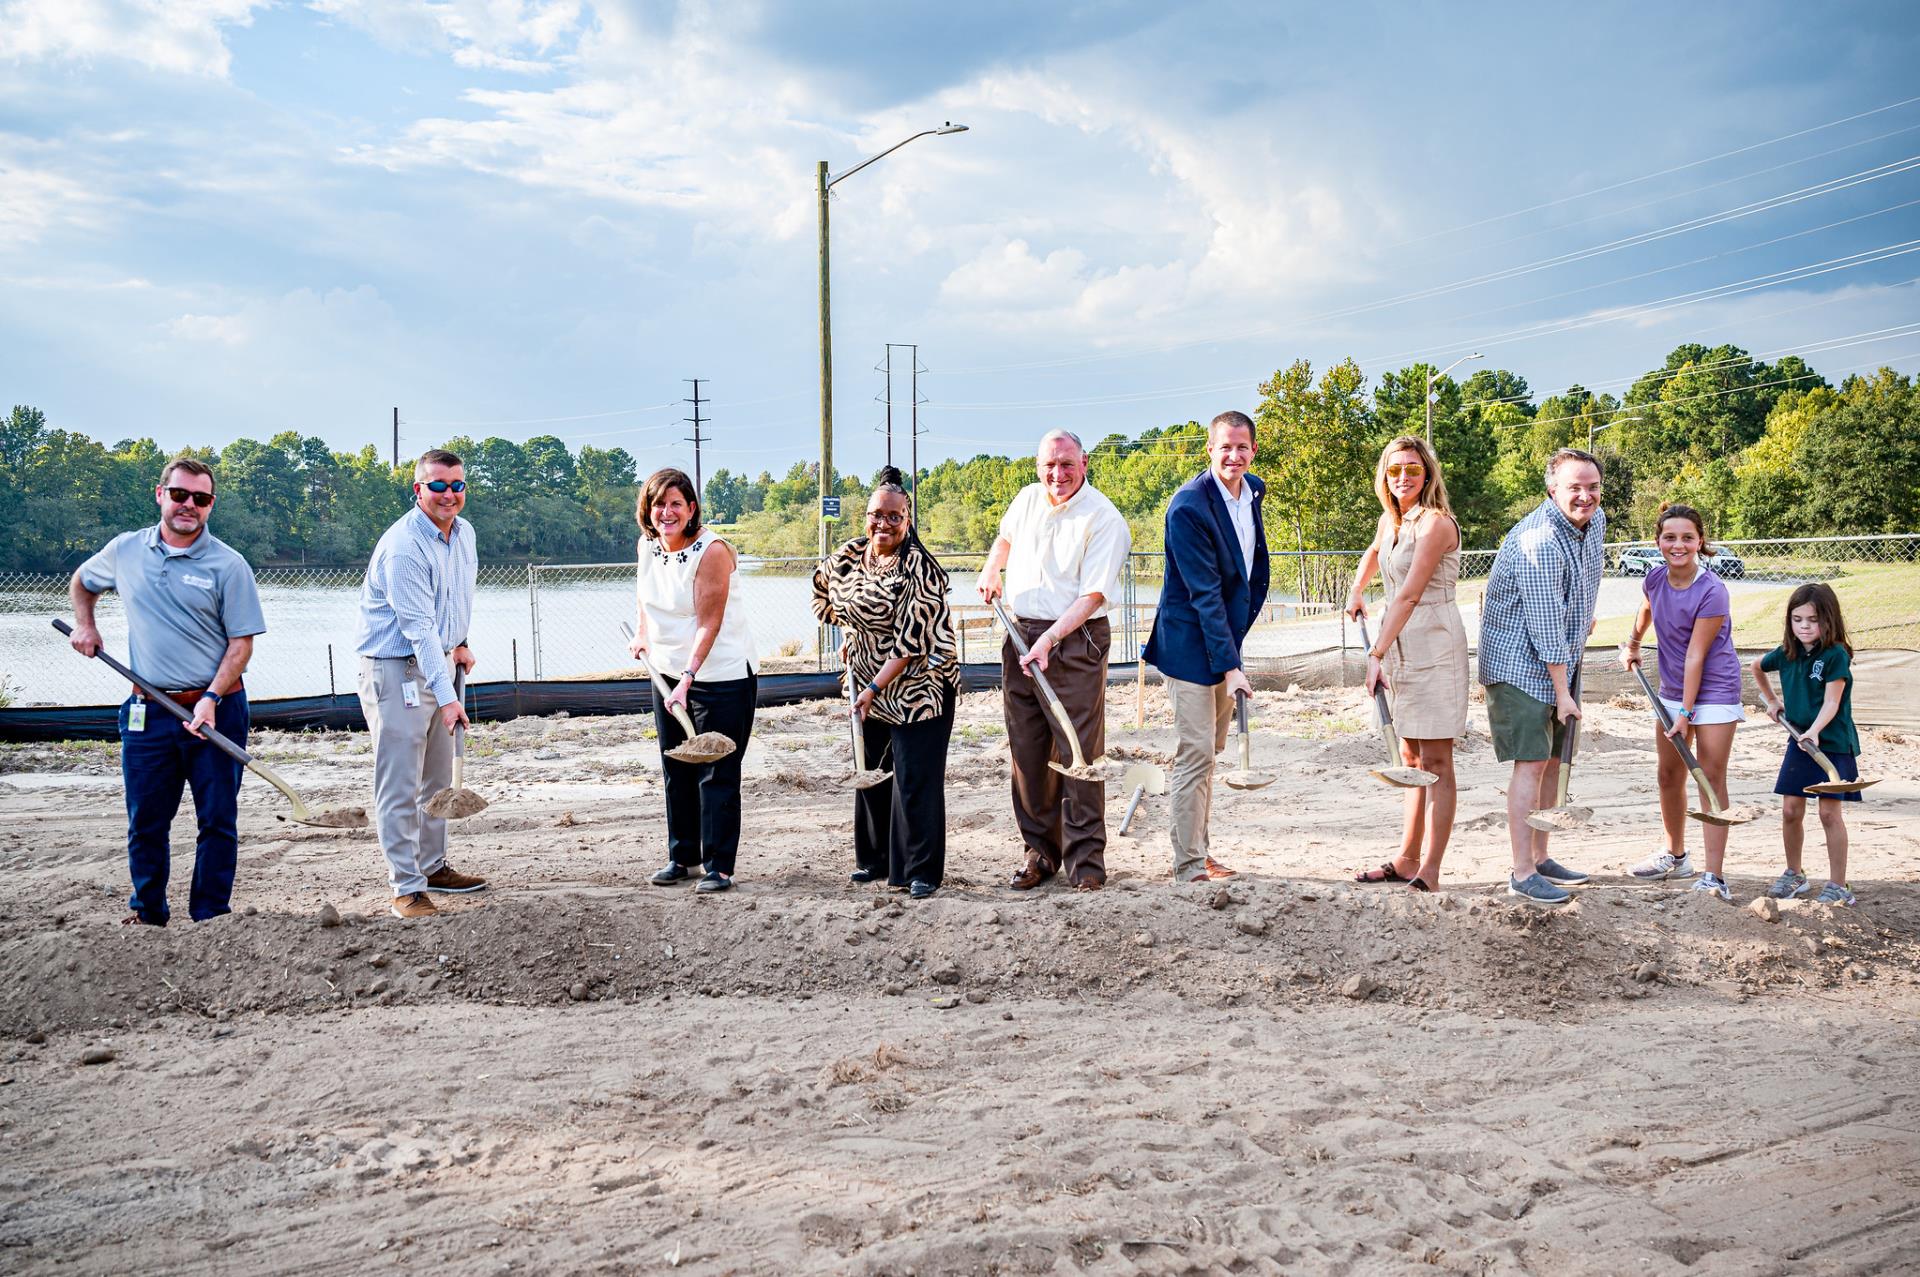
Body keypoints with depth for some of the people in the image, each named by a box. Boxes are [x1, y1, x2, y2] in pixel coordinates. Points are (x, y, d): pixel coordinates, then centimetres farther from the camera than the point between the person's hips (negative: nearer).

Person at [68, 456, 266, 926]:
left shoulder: (227, 565, -5)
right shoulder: (125, 551, 6)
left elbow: (241, 643, -6)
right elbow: (82, 581, 29)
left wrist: (210, 700, -17)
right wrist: (84, 625, 13)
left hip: (216, 710, -3)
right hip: (148, 711, 3)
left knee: (217, 819, 2)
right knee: (145, 821, 9)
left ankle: (209, 919, 13)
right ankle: (147, 915, 24)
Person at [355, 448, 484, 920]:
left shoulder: (464, 532, 6)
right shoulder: (403, 547, -22)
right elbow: (419, 628, -27)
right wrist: (446, 697, -30)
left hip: (440, 661, 9)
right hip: (397, 669, -9)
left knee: (438, 778, 18)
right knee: (400, 787, -6)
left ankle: (433, 866, 31)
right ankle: (407, 888, -1)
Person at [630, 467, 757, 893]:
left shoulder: (712, 551, -20)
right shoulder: (648, 544, 1)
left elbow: (709, 623, -24)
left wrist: (687, 678, -30)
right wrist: (642, 633, 19)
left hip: (720, 674, -7)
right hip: (667, 671, 7)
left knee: (716, 774, -4)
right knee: (676, 770, 14)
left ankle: (719, 866, 3)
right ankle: (682, 857, 26)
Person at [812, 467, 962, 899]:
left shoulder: (919, 569, -19)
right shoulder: (850, 555, 1)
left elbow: (912, 641, -22)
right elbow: (824, 585, 24)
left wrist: (875, 688, -23)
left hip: (918, 687, -7)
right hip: (869, 686, 7)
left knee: (915, 779, -6)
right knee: (871, 773, 15)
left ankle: (921, 871, 2)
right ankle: (876, 859, 29)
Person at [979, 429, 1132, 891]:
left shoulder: (1104, 519, -11)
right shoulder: (1028, 499, 9)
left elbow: (1092, 596, -17)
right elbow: (1006, 536, 34)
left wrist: (1049, 640, -25)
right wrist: (990, 570, 18)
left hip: (1075, 640, -6)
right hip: (1021, 635, 6)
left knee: (1078, 753, -6)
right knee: (1027, 750, 7)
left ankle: (1085, 860, 1)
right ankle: (1040, 852, 16)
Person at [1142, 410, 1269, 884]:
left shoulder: (1252, 491, 5)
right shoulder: (1189, 506, -21)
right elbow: (1204, 594, -24)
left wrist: (1239, 638, 14)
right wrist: (1230, 666, -27)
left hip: (1227, 637, 8)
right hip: (1192, 645, -8)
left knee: (1209, 751, 16)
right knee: (1195, 754, -5)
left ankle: (1198, 851, 27)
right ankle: (1188, 865, 4)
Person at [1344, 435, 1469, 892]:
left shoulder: (1435, 522, -15)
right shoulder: (1390, 520, 11)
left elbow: (1408, 594, -21)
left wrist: (1377, 653, -24)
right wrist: (1356, 590, 27)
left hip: (1434, 643, -9)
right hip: (1401, 642, 9)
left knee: (1435, 760, -7)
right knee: (1412, 759, 13)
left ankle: (1429, 870, -5)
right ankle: (1407, 860, 20)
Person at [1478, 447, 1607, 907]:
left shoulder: (1595, 520, 4)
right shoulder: (1540, 543, -25)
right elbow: (1545, 626, -24)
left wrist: (1586, 616, 26)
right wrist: (1562, 692, -20)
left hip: (1556, 664, 9)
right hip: (1518, 665, -9)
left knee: (1552, 760, 12)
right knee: (1531, 762, -11)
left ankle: (1540, 857, 23)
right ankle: (1522, 874, -8)